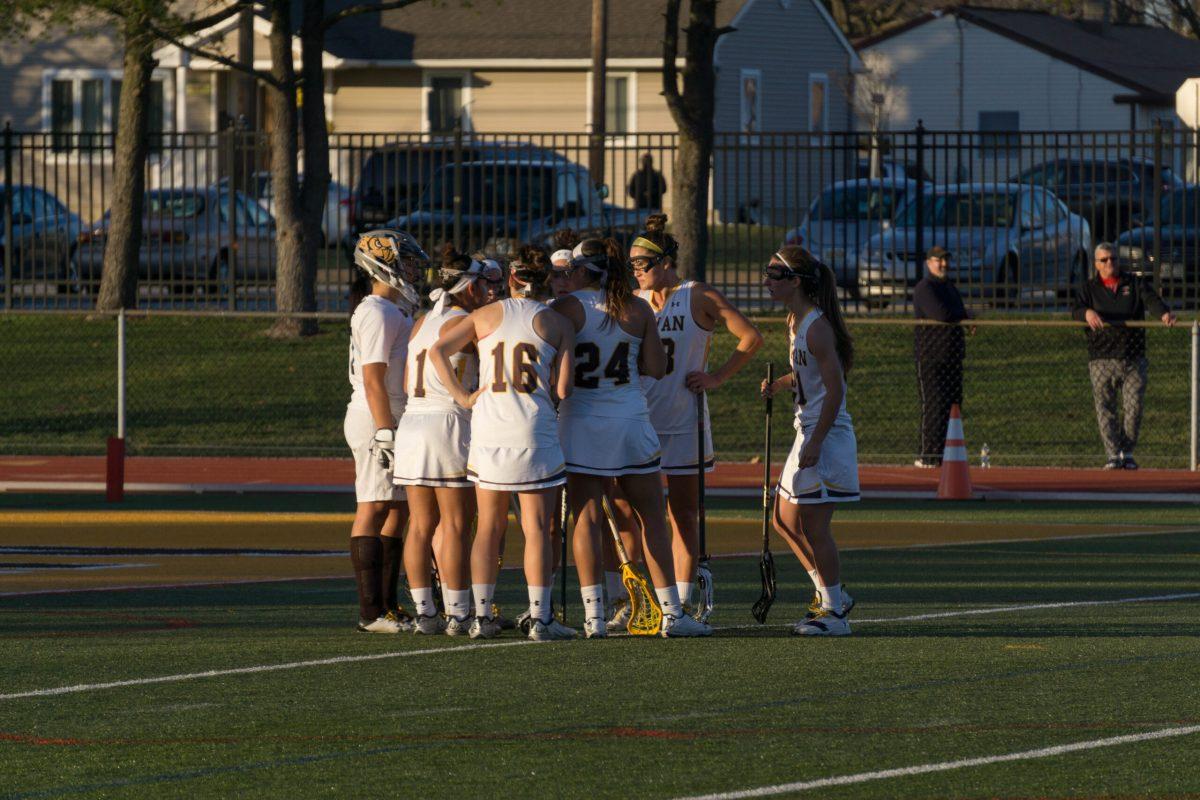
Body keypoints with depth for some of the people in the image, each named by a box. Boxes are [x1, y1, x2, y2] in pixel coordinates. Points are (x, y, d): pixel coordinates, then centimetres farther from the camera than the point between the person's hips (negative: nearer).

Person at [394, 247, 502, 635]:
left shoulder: (422, 323, 15)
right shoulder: (464, 324, -8)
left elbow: (407, 384, 16)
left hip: (412, 423, 7)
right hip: (450, 424, -7)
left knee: (421, 526, 7)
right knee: (455, 526, -3)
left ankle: (424, 613, 8)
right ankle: (457, 614, -3)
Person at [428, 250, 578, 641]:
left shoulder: (485, 315, 6)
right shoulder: (557, 323, 1)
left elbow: (438, 351, -3)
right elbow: (562, 389, -5)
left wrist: (462, 397, 0)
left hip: (488, 429, 2)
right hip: (535, 433, -2)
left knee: (489, 525, 10)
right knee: (537, 528, 1)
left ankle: (481, 615, 7)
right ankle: (539, 617, -3)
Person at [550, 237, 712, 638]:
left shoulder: (567, 308, -6)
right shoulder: (638, 309, 2)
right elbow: (656, 368, 3)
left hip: (581, 423, -2)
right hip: (631, 422, 2)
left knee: (586, 519, 0)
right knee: (652, 517, 9)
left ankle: (594, 614, -7)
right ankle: (672, 613, 7)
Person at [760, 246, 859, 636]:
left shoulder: (817, 327, -18)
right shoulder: (795, 322, 11)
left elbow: (835, 389, -20)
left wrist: (815, 443, -22)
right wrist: (779, 384, 8)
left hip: (827, 436, -10)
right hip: (809, 433, 10)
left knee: (814, 526, -5)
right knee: (785, 520, 14)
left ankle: (834, 613, 3)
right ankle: (830, 595, 23)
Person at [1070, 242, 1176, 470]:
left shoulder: (1135, 284, 10)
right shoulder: (1090, 288, 9)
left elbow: (1152, 300, -7)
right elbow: (1075, 309, -8)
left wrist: (1164, 314, -30)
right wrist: (1087, 312, -33)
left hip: (1133, 359, 1)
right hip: (1102, 360, -1)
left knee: (1133, 406, -3)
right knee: (1105, 408, -5)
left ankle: (1127, 452, 10)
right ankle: (1113, 455, -2)